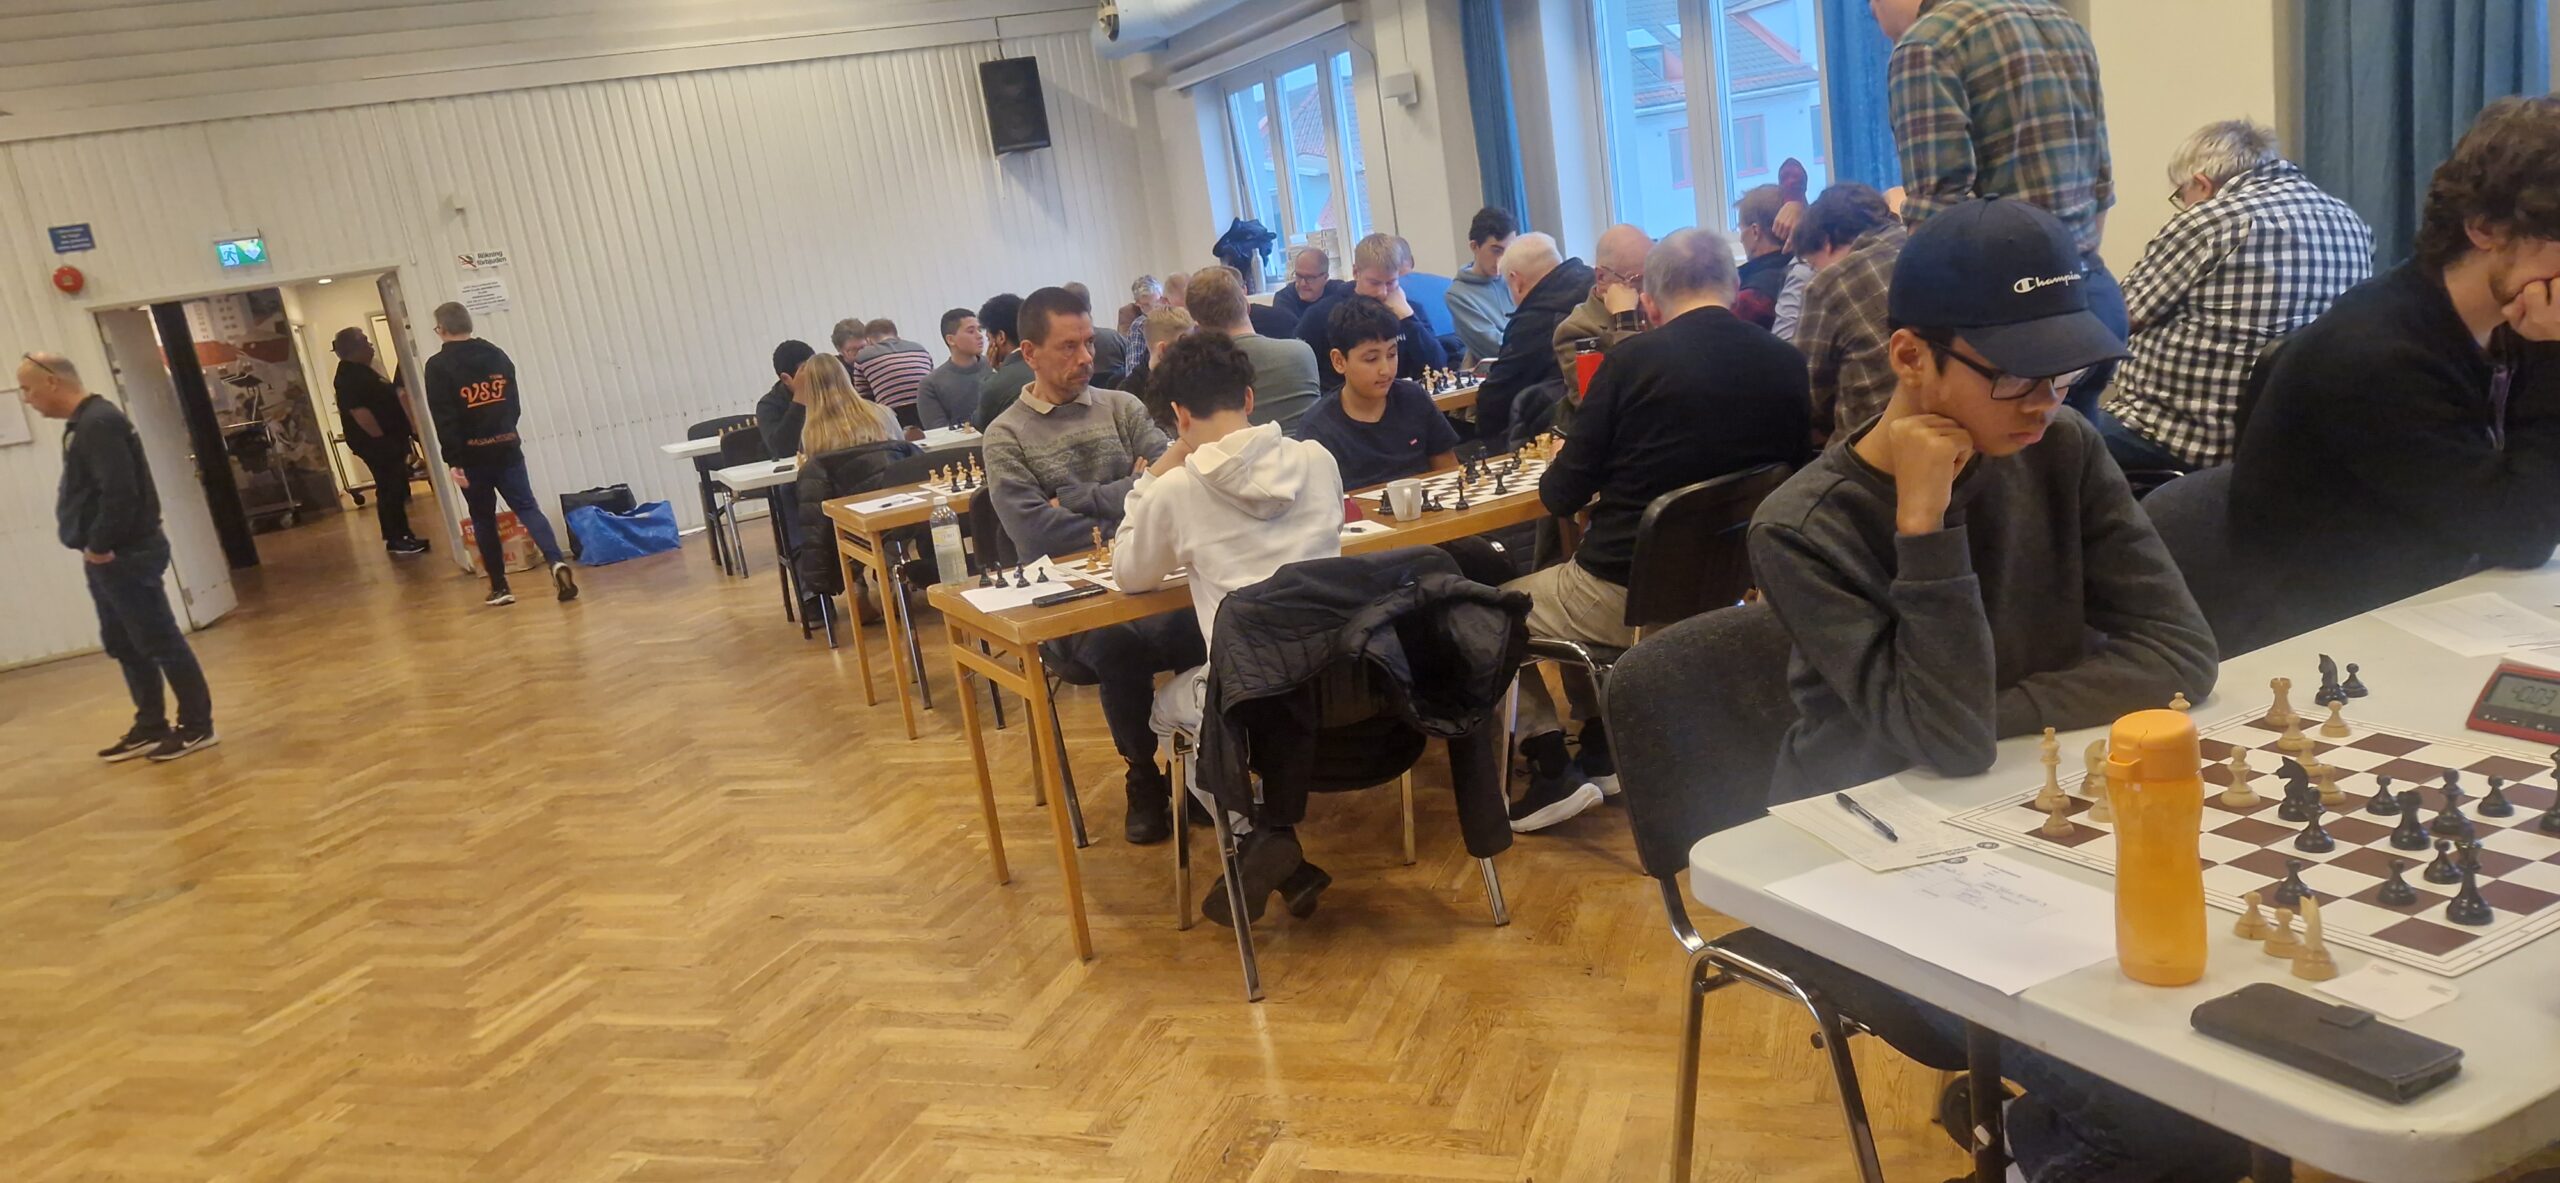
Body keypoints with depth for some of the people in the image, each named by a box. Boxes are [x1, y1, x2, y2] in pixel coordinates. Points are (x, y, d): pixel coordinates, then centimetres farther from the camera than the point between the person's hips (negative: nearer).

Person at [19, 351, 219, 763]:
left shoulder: (99, 423, -19)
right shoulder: (83, 423, 14)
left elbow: (121, 493, -26)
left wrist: (99, 546, -16)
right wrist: (95, 549, 8)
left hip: (126, 555, -10)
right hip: (109, 556, 10)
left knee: (160, 642, -3)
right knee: (122, 645, 15)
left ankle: (197, 726, 5)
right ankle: (150, 728, 24)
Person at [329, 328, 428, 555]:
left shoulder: (362, 370, 15)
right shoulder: (349, 377, -17)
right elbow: (360, 413, -23)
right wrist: (382, 439, -21)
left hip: (388, 440, 10)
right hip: (376, 443, -10)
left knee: (397, 489, 13)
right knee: (390, 490, -5)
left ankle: (402, 535, 20)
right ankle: (395, 540, 2)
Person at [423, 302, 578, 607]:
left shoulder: (438, 366, -8)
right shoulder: (498, 355, 8)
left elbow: (444, 418, -14)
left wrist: (453, 461, -13)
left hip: (472, 454, -3)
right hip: (507, 448, 3)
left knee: (483, 521, 9)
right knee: (528, 508, 0)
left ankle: (500, 587, 11)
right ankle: (556, 562, -24)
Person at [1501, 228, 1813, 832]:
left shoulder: (1633, 359, -16)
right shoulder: (1786, 365, -4)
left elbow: (1560, 496, -10)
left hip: (1626, 597, -6)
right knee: (1567, 583, 32)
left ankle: (1552, 770, 12)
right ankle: (1600, 754, 34)